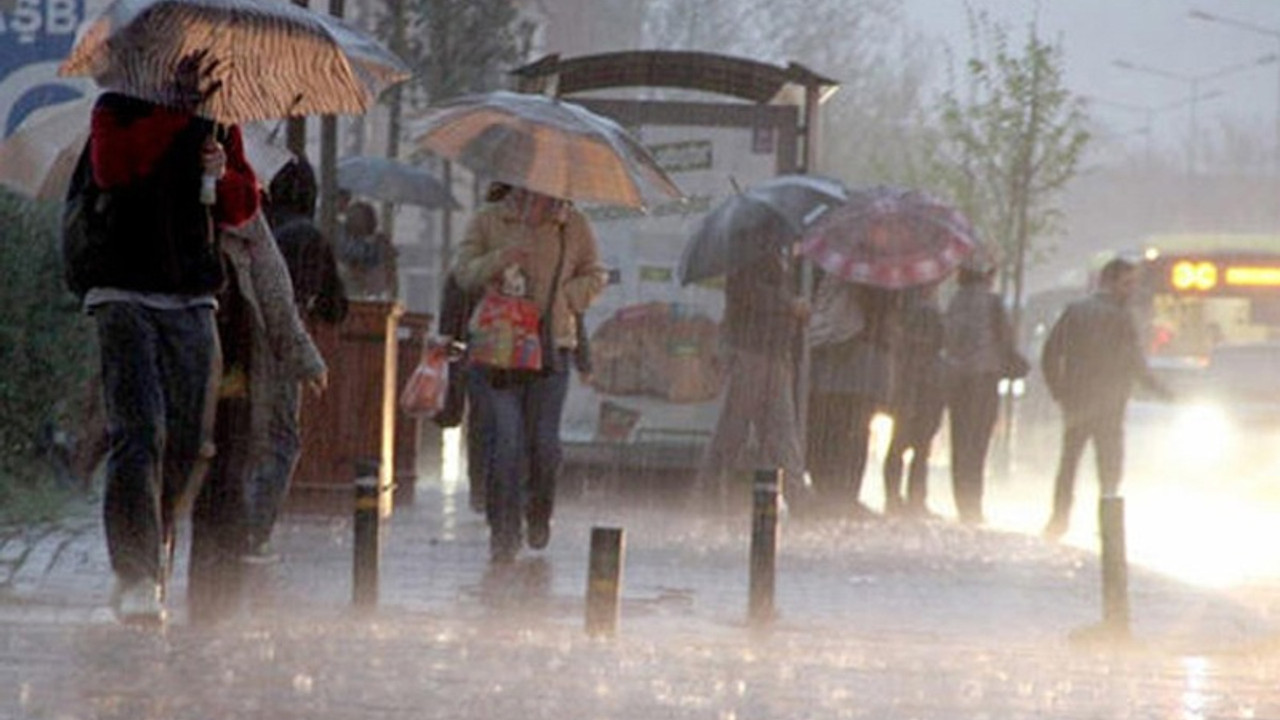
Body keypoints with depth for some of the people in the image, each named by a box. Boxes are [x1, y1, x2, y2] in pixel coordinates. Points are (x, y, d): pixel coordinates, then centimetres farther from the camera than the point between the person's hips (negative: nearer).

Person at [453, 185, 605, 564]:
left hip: (552, 347, 1)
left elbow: (594, 277, 13)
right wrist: (498, 261, -19)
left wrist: (560, 298, -4)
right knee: (505, 441, -8)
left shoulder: (574, 225, 7)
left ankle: (539, 514, 26)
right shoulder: (488, 221, 6)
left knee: (544, 441, 0)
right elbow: (464, 271, 1)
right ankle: (504, 532, -3)